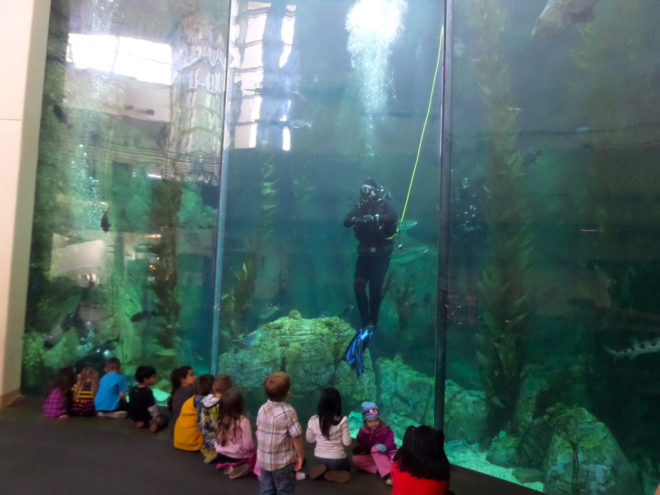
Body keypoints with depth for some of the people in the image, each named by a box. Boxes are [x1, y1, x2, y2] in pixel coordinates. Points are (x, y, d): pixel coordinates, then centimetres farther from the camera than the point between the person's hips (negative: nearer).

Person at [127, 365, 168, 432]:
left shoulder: (133, 389, -2)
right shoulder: (147, 392, -25)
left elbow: (131, 404, 11)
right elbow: (151, 408, -23)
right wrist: (157, 419, -10)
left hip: (132, 417, 7)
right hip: (144, 418, -6)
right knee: (164, 419, 3)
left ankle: (137, 422, 9)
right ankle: (154, 424, -21)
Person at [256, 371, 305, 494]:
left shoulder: (262, 409, -4)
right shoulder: (288, 412, -23)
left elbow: (259, 432, 6)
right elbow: (296, 437, -20)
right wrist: (300, 456, -6)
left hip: (264, 459, 6)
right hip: (283, 461, -6)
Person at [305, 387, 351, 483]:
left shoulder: (313, 421, -12)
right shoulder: (342, 421, -21)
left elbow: (310, 439, 2)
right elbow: (347, 442, -13)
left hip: (319, 459, 3)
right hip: (337, 460, -3)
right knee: (347, 466, 32)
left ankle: (321, 470, 2)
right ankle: (334, 474, -1)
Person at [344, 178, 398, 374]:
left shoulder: (385, 203, -7)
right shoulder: (360, 205, 4)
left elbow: (392, 216, -27)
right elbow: (346, 221, -6)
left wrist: (373, 218, -39)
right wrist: (356, 219, -28)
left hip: (382, 252, -4)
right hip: (365, 251, 4)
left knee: (375, 286, -11)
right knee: (358, 284, -7)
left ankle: (373, 321, 7)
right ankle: (365, 323, 6)